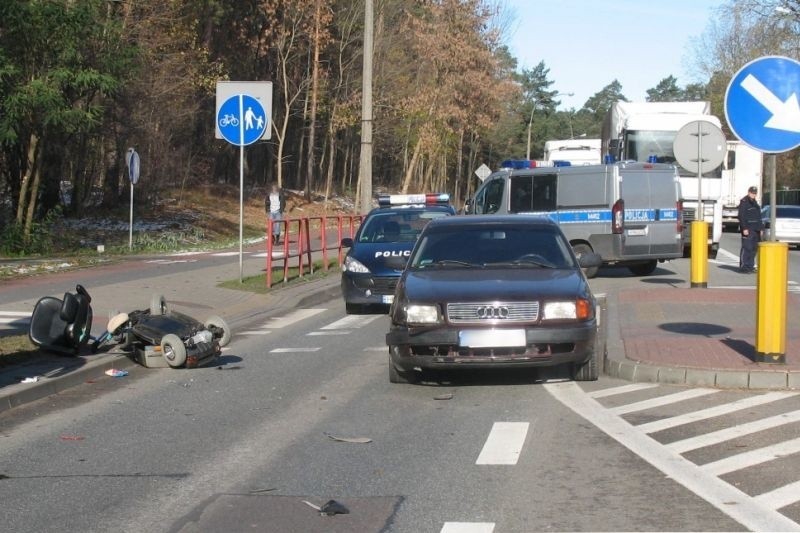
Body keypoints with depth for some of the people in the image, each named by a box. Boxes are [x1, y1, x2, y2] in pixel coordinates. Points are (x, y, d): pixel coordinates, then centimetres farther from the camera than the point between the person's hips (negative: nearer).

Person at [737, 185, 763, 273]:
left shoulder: (755, 203, 20)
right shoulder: (744, 202, -7)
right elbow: (742, 216, -15)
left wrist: (760, 228, 18)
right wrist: (744, 228, -21)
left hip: (755, 230, 9)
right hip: (748, 229, -9)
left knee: (754, 248, 10)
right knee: (746, 248, -11)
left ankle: (750, 266, 16)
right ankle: (744, 267, -10)